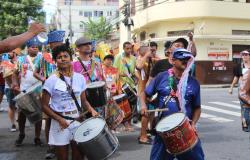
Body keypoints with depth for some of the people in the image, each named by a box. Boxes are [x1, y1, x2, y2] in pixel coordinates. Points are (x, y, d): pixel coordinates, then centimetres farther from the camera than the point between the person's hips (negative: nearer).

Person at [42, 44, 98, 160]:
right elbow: (45, 105, -7)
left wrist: (91, 110, -8)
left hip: (78, 121, 3)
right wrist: (59, 119, -18)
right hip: (60, 122, -3)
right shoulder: (51, 81, -9)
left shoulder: (80, 78, 3)